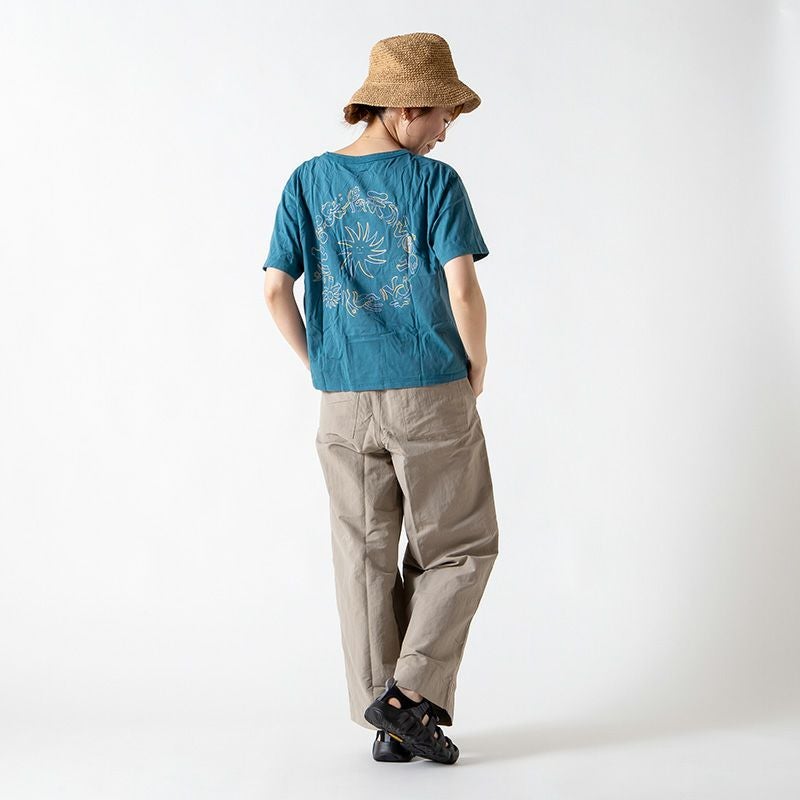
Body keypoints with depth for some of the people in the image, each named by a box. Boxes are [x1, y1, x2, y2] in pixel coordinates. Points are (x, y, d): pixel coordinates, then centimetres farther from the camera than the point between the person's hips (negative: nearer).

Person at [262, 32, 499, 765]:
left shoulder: (308, 182, 5)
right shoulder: (435, 182, -6)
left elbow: (276, 292, 1)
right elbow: (463, 292, -13)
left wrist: (324, 370, 12)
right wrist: (477, 375, 2)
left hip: (344, 404, 4)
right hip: (431, 398, -4)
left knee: (365, 558, 11)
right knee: (458, 551, 11)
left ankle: (389, 722, 15)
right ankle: (411, 693, 1)